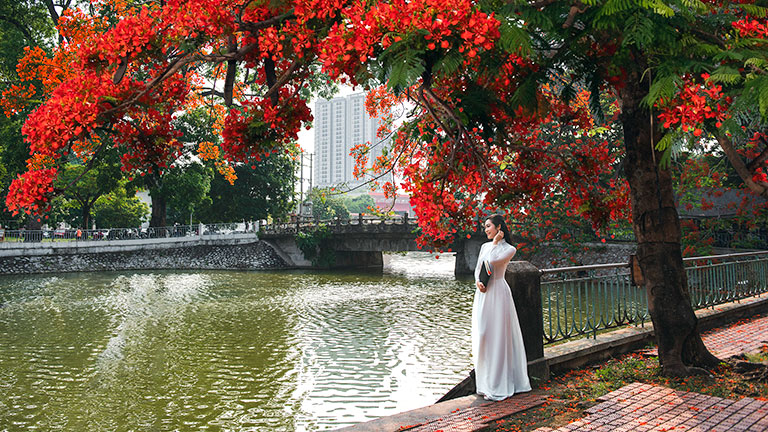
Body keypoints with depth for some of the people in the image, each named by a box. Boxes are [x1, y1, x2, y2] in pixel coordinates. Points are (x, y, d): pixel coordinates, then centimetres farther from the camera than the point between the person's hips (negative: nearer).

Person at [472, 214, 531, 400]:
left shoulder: (509, 249, -4)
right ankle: (485, 383, 17)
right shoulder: (485, 246, 14)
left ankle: (498, 386, 2)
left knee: (497, 337, -5)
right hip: (482, 294, 7)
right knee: (482, 338, 8)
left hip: (497, 294, -6)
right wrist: (478, 281, -6)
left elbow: (492, 261, -20)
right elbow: (477, 268, 15)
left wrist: (495, 241, -7)